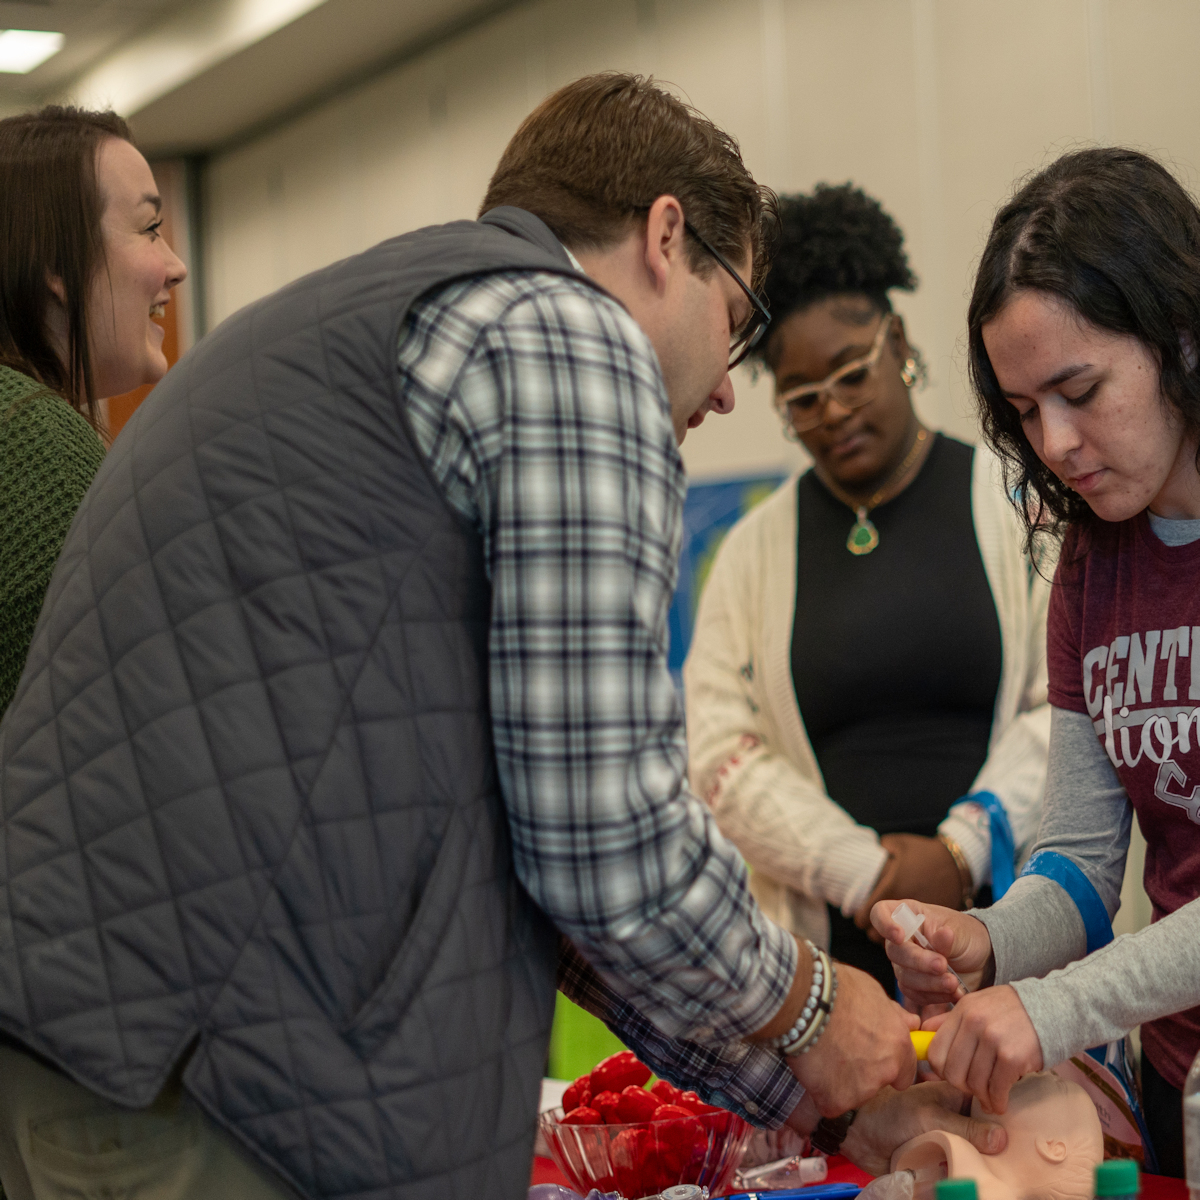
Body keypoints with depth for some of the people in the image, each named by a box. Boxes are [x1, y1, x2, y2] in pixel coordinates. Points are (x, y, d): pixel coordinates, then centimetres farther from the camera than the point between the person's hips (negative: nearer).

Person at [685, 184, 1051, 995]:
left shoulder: (1012, 501, 7)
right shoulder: (755, 553, 13)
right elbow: (720, 753, 5)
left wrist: (963, 851, -9)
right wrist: (862, 872, -7)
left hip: (1016, 918, -1)